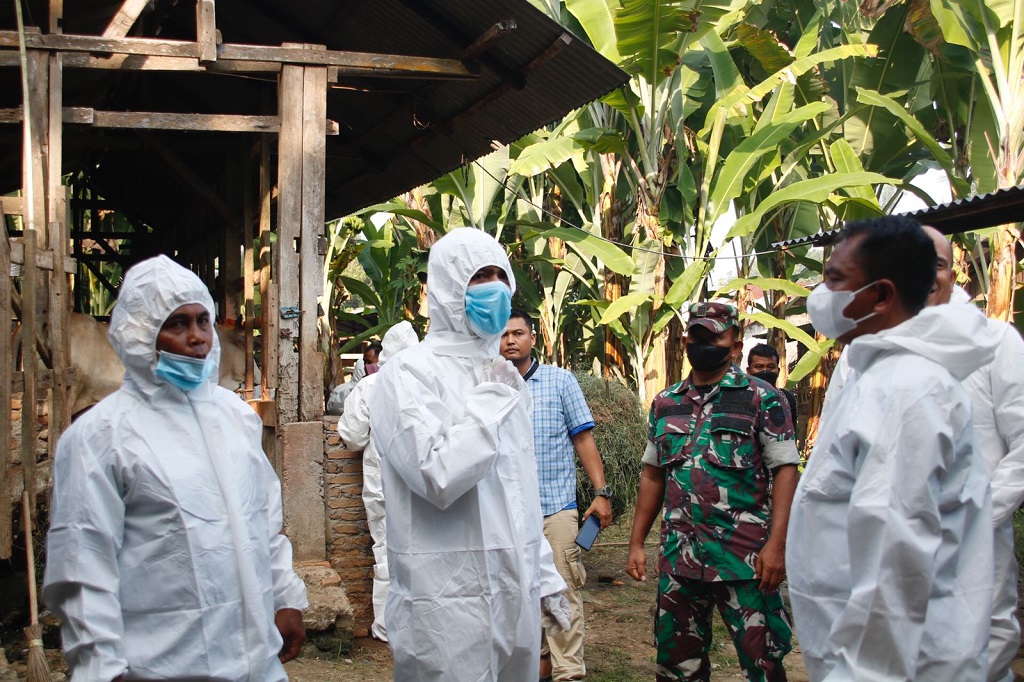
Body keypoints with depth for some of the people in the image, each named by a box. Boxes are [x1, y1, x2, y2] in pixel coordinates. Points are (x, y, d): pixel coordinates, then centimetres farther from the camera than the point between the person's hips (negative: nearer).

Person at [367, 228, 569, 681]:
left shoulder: (505, 375, 14)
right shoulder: (409, 374, -10)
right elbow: (439, 478, -24)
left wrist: (544, 576, 17)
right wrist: (489, 400, -14)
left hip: (516, 593, 7)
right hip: (451, 602, -7)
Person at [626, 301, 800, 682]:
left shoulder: (761, 399, -1)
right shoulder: (665, 403, 13)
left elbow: (785, 471, -6)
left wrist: (776, 544, -16)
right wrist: (636, 543, 12)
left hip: (744, 559, -4)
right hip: (678, 556, 5)